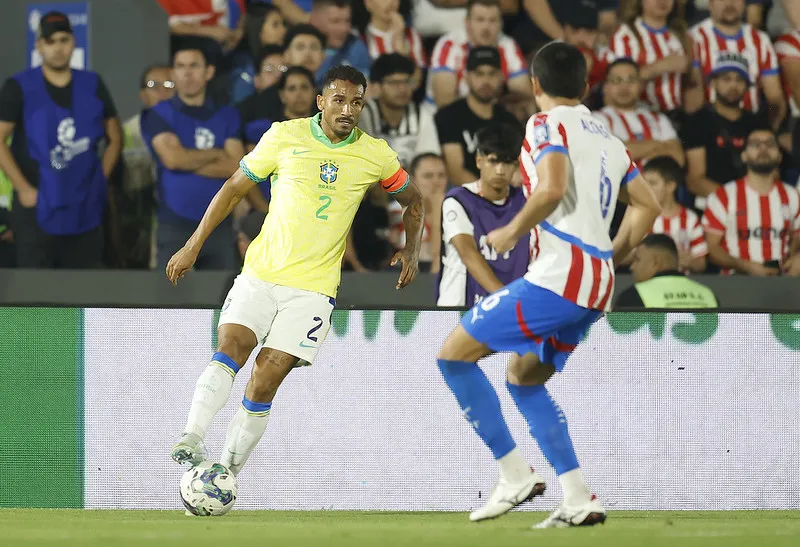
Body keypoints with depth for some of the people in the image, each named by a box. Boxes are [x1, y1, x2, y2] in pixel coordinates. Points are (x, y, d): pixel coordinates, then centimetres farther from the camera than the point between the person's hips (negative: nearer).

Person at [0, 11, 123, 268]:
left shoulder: (92, 86, 7)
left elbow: (115, 137, 16)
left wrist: (101, 180, 5)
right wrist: (23, 188, -12)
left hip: (85, 210, 4)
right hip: (37, 209, -4)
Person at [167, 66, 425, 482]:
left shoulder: (375, 154, 2)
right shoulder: (285, 136, -1)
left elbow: (412, 201, 20)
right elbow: (235, 187, 9)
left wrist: (411, 251, 4)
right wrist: (193, 245, 6)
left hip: (313, 287, 0)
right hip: (260, 273, 0)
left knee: (265, 381, -11)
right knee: (231, 347, -24)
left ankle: (227, 472, -3)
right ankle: (189, 441, -29)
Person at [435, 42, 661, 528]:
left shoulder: (549, 124, -4)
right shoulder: (609, 138, 20)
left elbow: (552, 189, -21)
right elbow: (648, 206, 22)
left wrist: (512, 232, -6)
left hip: (557, 276, -9)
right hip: (596, 288, 9)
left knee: (454, 355, 0)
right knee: (524, 378, 22)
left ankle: (516, 474, -4)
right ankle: (580, 499, 12)